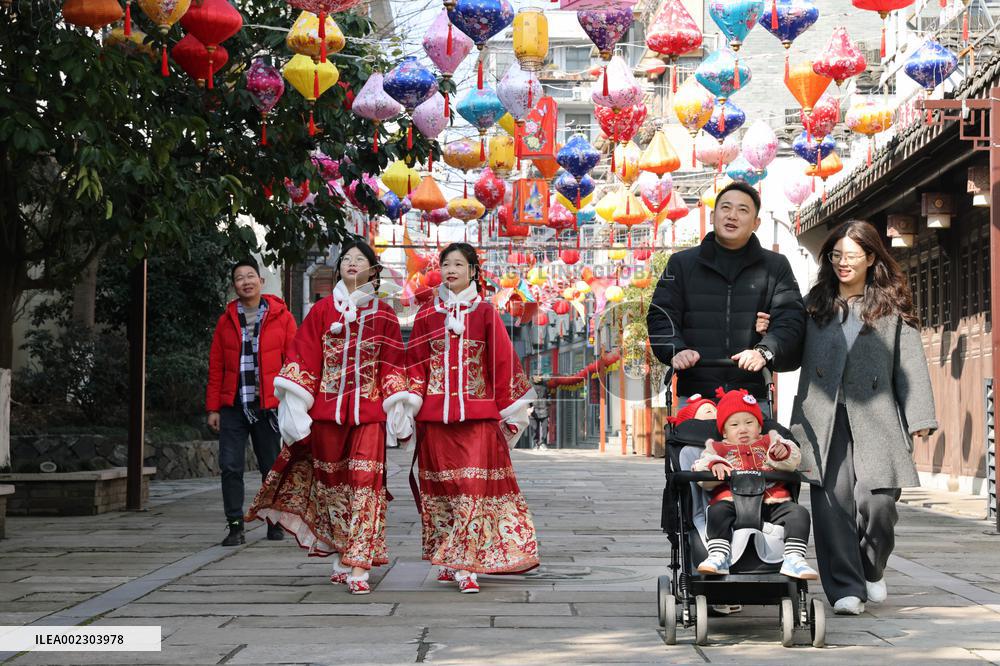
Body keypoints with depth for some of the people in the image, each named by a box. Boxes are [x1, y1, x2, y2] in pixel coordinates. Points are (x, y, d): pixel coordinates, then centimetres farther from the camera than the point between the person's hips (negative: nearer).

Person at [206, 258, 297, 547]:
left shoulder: (282, 317, 2)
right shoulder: (226, 320, 8)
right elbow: (215, 367, 8)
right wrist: (213, 407, 3)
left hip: (268, 406, -1)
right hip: (233, 407, 2)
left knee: (272, 468, 7)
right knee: (230, 467, -4)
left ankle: (275, 524, 21)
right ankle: (235, 527, 3)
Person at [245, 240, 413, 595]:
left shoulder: (383, 314, 8)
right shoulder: (322, 310, 9)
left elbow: (393, 365, 6)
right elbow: (304, 356, 4)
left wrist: (397, 411, -1)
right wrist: (294, 407, -5)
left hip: (368, 410, -1)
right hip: (327, 408, 1)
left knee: (364, 482, -9)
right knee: (331, 482, 5)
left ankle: (358, 567, -12)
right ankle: (341, 559, 17)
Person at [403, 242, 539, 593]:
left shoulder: (485, 313, 5)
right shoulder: (427, 313, 10)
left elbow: (503, 362, 4)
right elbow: (415, 363, 10)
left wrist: (509, 410, 2)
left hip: (478, 415, -2)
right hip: (435, 416, 2)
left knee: (473, 484, -10)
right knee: (441, 485, 4)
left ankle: (464, 564, -10)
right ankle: (452, 561, 15)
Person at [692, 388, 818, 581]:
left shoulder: (768, 442, 29)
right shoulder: (718, 449, 25)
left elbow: (792, 460, 13)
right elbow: (699, 471, 8)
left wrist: (783, 452, -12)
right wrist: (714, 465, -16)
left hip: (772, 502, 2)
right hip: (732, 501, -2)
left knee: (798, 513, -22)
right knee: (718, 511, -33)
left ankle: (794, 559, -28)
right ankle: (717, 556, -39)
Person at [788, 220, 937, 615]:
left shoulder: (891, 306, 10)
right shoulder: (815, 304, 16)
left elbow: (910, 364, 5)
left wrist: (919, 418, -3)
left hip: (875, 419, -1)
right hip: (824, 419, 2)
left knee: (877, 501, -10)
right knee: (833, 502, -7)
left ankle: (871, 572, 18)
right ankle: (845, 587, 1)